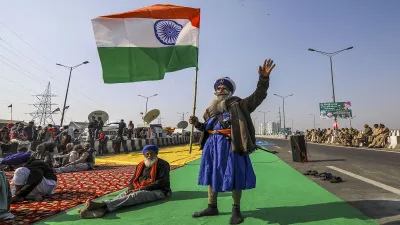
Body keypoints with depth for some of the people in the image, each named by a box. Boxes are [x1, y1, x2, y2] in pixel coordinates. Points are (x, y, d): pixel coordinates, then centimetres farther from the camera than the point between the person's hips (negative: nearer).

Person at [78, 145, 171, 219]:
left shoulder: (163, 164, -5)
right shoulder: (141, 165, 16)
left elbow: (162, 182, -15)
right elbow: (133, 180, 16)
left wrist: (141, 188, -18)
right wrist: (131, 189, -9)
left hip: (157, 191, -6)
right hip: (140, 190, 6)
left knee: (134, 196, -31)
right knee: (124, 194, -21)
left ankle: (102, 205, -44)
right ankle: (101, 210, -46)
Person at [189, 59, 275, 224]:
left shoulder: (239, 105, 2)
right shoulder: (212, 109, 16)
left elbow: (258, 96, -7)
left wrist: (263, 79, -22)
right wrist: (197, 124, 4)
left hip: (230, 145, -5)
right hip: (212, 144, 6)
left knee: (234, 177, 3)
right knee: (211, 175, 14)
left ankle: (236, 210, 23)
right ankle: (212, 207, 32)